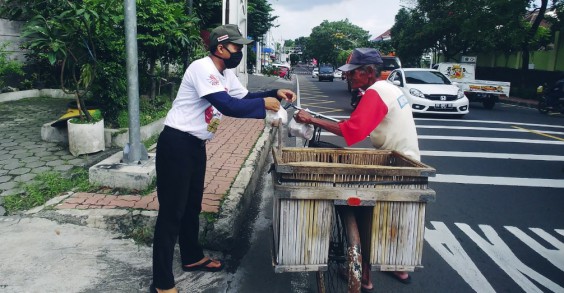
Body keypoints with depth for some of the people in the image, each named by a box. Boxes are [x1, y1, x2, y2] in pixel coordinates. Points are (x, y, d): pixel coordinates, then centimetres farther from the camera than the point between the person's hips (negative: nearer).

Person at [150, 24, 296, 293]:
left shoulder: (226, 74, 9)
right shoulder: (202, 68, -21)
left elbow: (245, 97, 17)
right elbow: (229, 106, -29)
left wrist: (275, 93, 3)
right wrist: (263, 103, -17)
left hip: (196, 145, 10)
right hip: (176, 144, -10)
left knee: (192, 205, 21)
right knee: (172, 211, -5)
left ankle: (192, 257, 39)